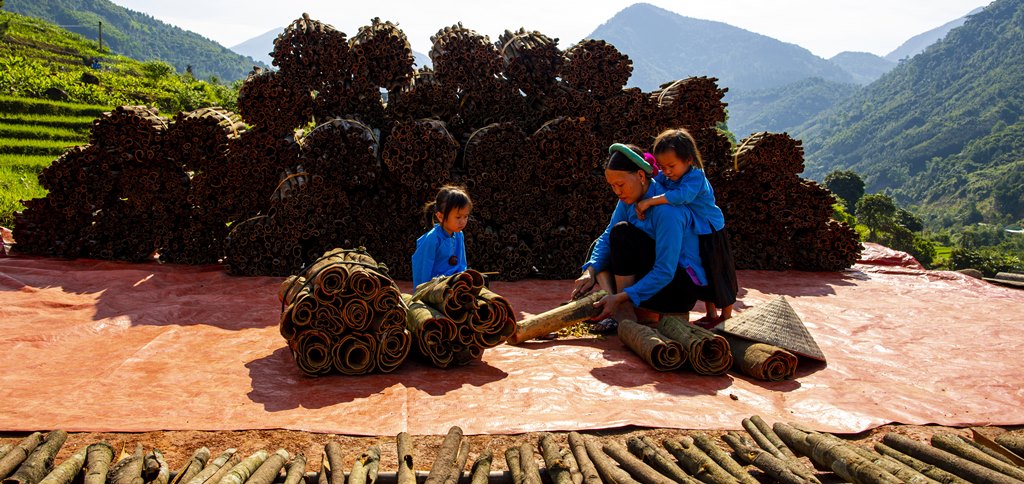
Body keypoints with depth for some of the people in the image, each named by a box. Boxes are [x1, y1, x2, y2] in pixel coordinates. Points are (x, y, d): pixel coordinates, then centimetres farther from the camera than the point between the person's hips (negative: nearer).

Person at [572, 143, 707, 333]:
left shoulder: (667, 210, -26)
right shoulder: (629, 199, -1)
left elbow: (665, 273, -29)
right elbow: (607, 238, 1)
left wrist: (621, 298, -32)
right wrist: (591, 271, -16)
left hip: (681, 290, -9)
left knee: (623, 232, -24)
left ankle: (625, 313, -20)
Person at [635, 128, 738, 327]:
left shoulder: (695, 176, -30)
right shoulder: (665, 176, -7)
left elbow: (682, 196, -46)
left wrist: (649, 202, -48)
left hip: (710, 234, -7)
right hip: (691, 234, 7)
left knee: (718, 274, 7)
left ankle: (727, 314, 26)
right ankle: (711, 314, 35)